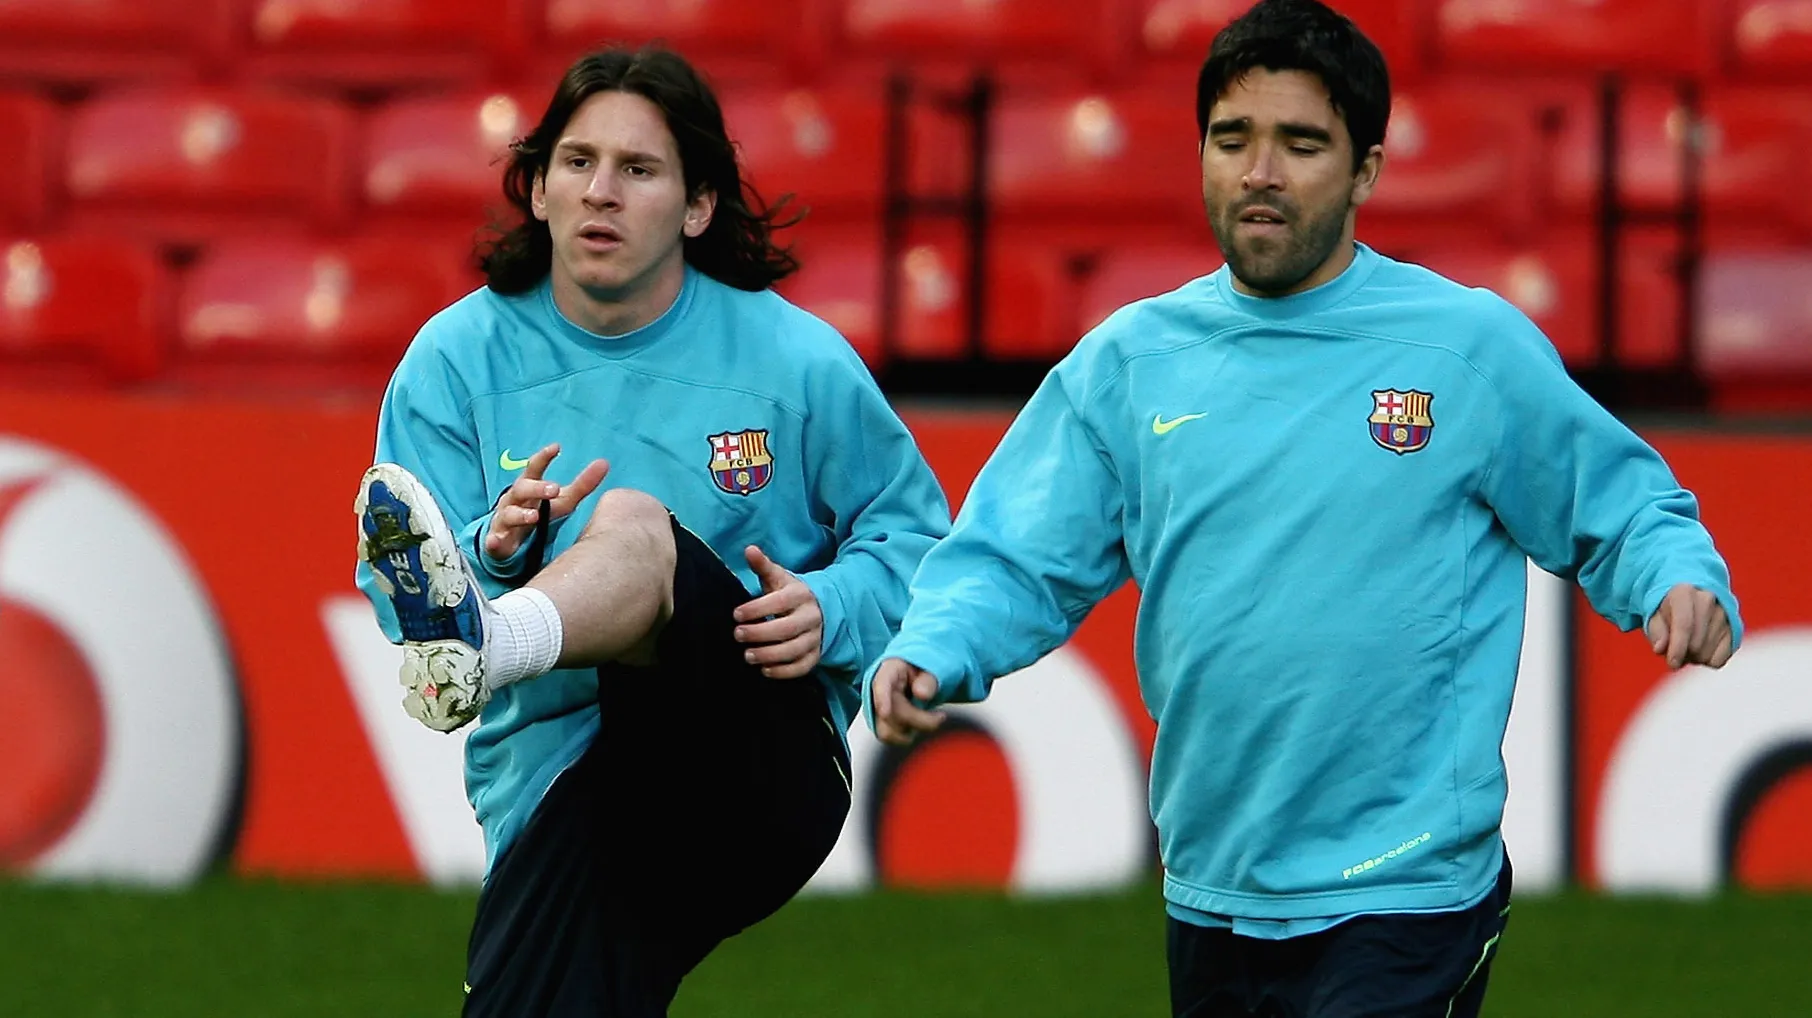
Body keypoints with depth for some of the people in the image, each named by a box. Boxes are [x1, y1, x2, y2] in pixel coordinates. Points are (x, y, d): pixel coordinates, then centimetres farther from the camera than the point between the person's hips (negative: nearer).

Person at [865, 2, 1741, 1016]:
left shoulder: (1472, 344, -2)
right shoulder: (1128, 360, 6)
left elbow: (1621, 510, 5)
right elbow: (1016, 560, 5)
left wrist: (1685, 582, -17)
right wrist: (933, 653, -16)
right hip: (1210, 893, 4)